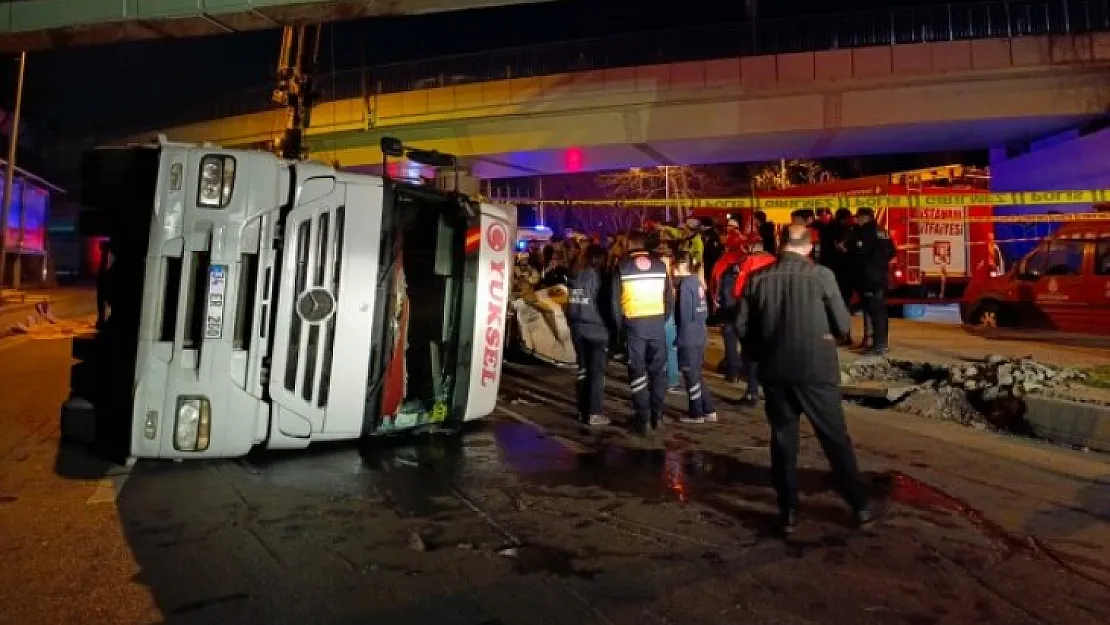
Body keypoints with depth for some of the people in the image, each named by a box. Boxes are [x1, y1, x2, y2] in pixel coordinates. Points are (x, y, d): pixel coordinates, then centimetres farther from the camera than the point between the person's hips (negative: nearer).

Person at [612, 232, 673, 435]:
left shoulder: (622, 267, -2)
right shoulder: (660, 266, 6)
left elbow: (615, 301, -4)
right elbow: (669, 298, 6)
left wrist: (621, 325, 6)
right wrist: (662, 319, 15)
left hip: (634, 324, -2)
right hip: (657, 322, 3)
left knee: (637, 371, 3)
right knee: (658, 369, 12)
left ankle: (643, 419, 2)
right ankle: (657, 415, 17)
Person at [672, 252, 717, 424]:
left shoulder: (685, 284, -15)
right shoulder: (697, 282, 8)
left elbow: (684, 315, -17)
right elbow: (704, 311, 13)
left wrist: (679, 338, -10)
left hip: (688, 338, -8)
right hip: (700, 335, 8)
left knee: (691, 375, 4)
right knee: (696, 374, 17)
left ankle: (696, 413, 14)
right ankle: (708, 411, 22)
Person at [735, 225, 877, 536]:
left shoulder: (758, 278, -2)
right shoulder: (821, 275, -8)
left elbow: (742, 327, -1)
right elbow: (843, 325, -5)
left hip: (775, 372, 2)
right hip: (816, 370, -2)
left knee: (783, 441, 12)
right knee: (836, 440, 12)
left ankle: (788, 513, 18)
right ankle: (860, 507, 24)